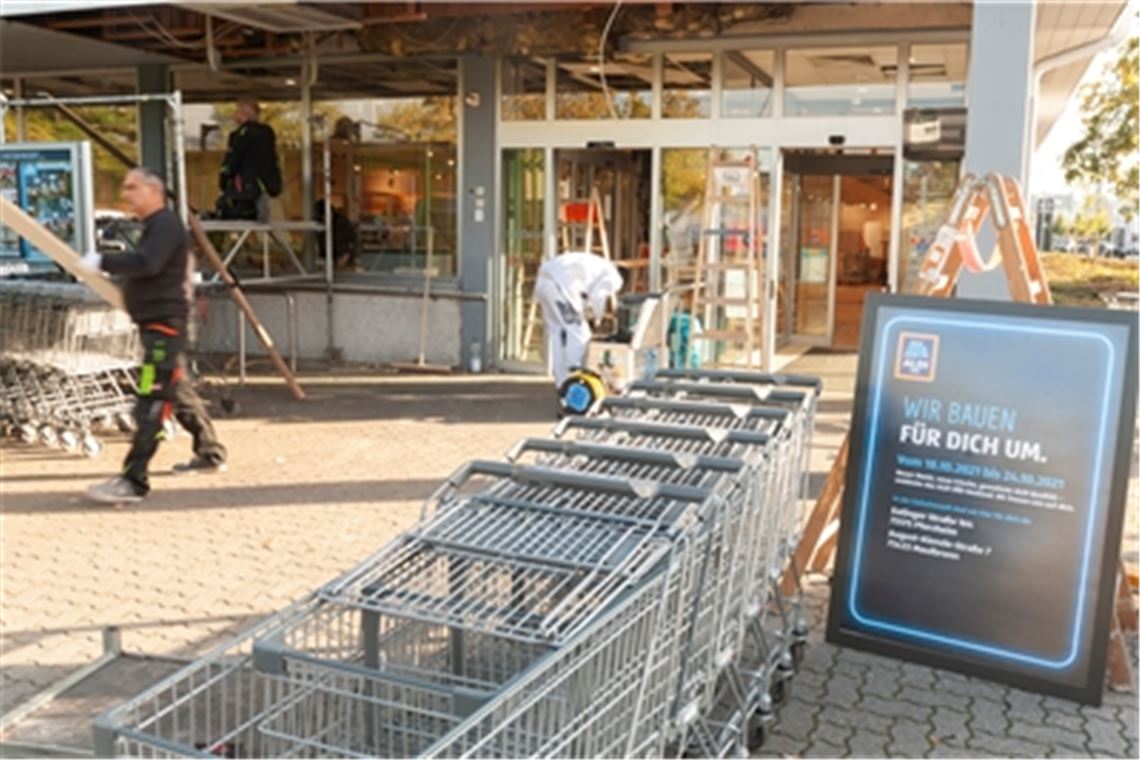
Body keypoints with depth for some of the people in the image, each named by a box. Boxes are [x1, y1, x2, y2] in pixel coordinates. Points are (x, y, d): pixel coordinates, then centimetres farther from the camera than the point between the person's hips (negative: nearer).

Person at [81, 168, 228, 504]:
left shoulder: (165, 224, -12)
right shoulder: (154, 226, 20)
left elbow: (146, 263, -27)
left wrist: (102, 262, -20)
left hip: (165, 323, -11)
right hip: (156, 322, 11)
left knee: (151, 401, -14)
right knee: (178, 390, 18)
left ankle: (133, 481, -17)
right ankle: (210, 453, 29)